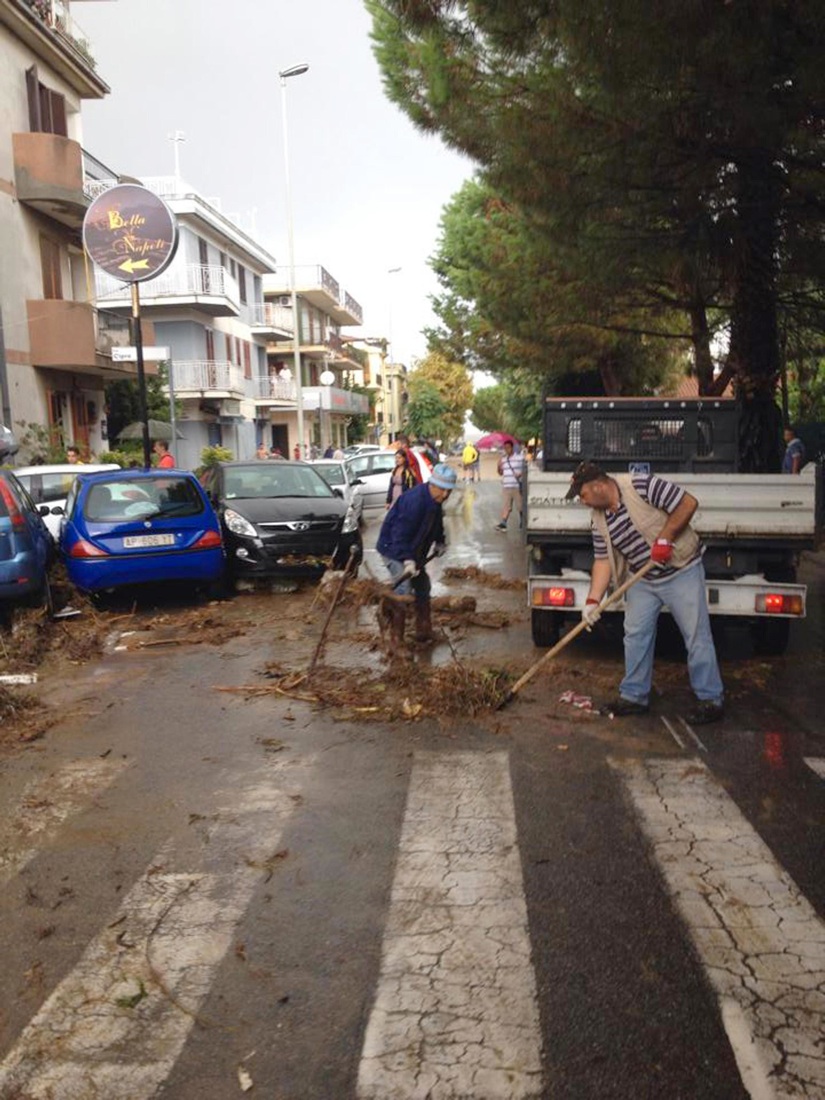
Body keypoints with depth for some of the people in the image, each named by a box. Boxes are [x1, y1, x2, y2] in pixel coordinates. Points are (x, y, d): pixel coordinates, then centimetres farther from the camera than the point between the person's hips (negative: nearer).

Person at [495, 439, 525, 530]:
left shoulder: (520, 457, -1)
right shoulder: (503, 459, 13)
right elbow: (500, 473, 17)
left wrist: (521, 474, -17)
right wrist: (499, 466, -3)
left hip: (518, 486, -3)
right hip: (506, 487, 3)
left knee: (521, 506, 5)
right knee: (505, 506, -2)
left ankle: (522, 523, 21)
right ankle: (503, 523, -5)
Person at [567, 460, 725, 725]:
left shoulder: (641, 486, -23)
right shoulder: (598, 518, -2)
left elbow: (688, 503, -21)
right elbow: (603, 561, 1)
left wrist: (664, 538, -25)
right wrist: (593, 600, -8)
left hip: (681, 572, -6)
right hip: (643, 581, 7)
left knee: (697, 636, -1)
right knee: (635, 635, 7)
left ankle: (712, 700, 10)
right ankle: (634, 696, 20)